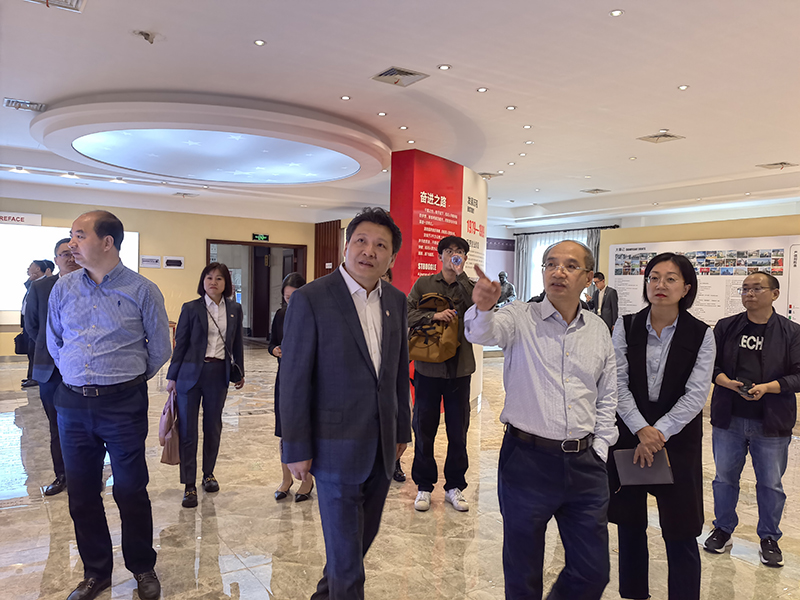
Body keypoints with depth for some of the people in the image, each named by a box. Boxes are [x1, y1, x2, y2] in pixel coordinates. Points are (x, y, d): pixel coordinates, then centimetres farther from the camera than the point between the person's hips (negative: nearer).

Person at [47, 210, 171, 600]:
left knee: (130, 490, 5)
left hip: (123, 406, -3)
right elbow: (53, 342, 19)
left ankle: (142, 568, 25)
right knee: (81, 493, 12)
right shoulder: (63, 289, 5)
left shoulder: (142, 290, -6)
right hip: (72, 405, 4)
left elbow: (160, 348, 3)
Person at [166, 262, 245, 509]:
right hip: (191, 373, -2)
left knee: (213, 427, 13)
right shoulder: (190, 309, -2)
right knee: (187, 430, -1)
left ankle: (208, 474, 30)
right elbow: (180, 344, 1)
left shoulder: (234, 309, 6)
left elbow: (237, 343, 13)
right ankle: (189, 485, 8)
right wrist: (172, 376, 1)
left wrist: (239, 373, 14)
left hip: (219, 374, 3)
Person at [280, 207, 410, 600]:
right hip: (336, 447, -6)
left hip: (382, 448, 6)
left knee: (364, 535, 22)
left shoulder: (396, 301, 5)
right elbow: (295, 380, -12)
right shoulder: (310, 299, -13)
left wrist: (402, 430, 13)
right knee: (344, 545, 6)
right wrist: (296, 449, -11)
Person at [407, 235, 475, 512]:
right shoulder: (423, 284, 6)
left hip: (460, 368, 1)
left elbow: (479, 308, -14)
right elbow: (406, 313, -3)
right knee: (424, 429, 7)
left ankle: (454, 486, 24)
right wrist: (433, 315, -17)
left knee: (458, 432, 8)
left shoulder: (470, 286, 7)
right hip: (428, 367, 0)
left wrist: (460, 274, -14)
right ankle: (424, 486, 22)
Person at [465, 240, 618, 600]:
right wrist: (483, 308, -48)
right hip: (527, 459, -4)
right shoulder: (520, 319, -5)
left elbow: (607, 397, 16)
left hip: (584, 463, 4)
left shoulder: (598, 330, 8)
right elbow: (483, 332, -27)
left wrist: (600, 448, 8)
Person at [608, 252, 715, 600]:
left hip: (678, 438, -1)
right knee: (629, 522, 14)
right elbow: (618, 383, -6)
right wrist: (641, 430, -15)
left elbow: (696, 393, -9)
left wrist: (659, 433, -15)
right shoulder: (626, 326, -3)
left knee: (680, 531, 3)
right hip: (628, 434, 2)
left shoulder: (701, 335, -4)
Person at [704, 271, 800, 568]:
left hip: (772, 423, -1)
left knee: (771, 484, 10)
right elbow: (709, 364, 4)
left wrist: (767, 387, -20)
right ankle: (723, 530, 32)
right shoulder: (726, 327, 3)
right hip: (728, 420, 2)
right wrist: (727, 382, -15)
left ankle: (769, 539, 30)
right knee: (725, 477, 13)